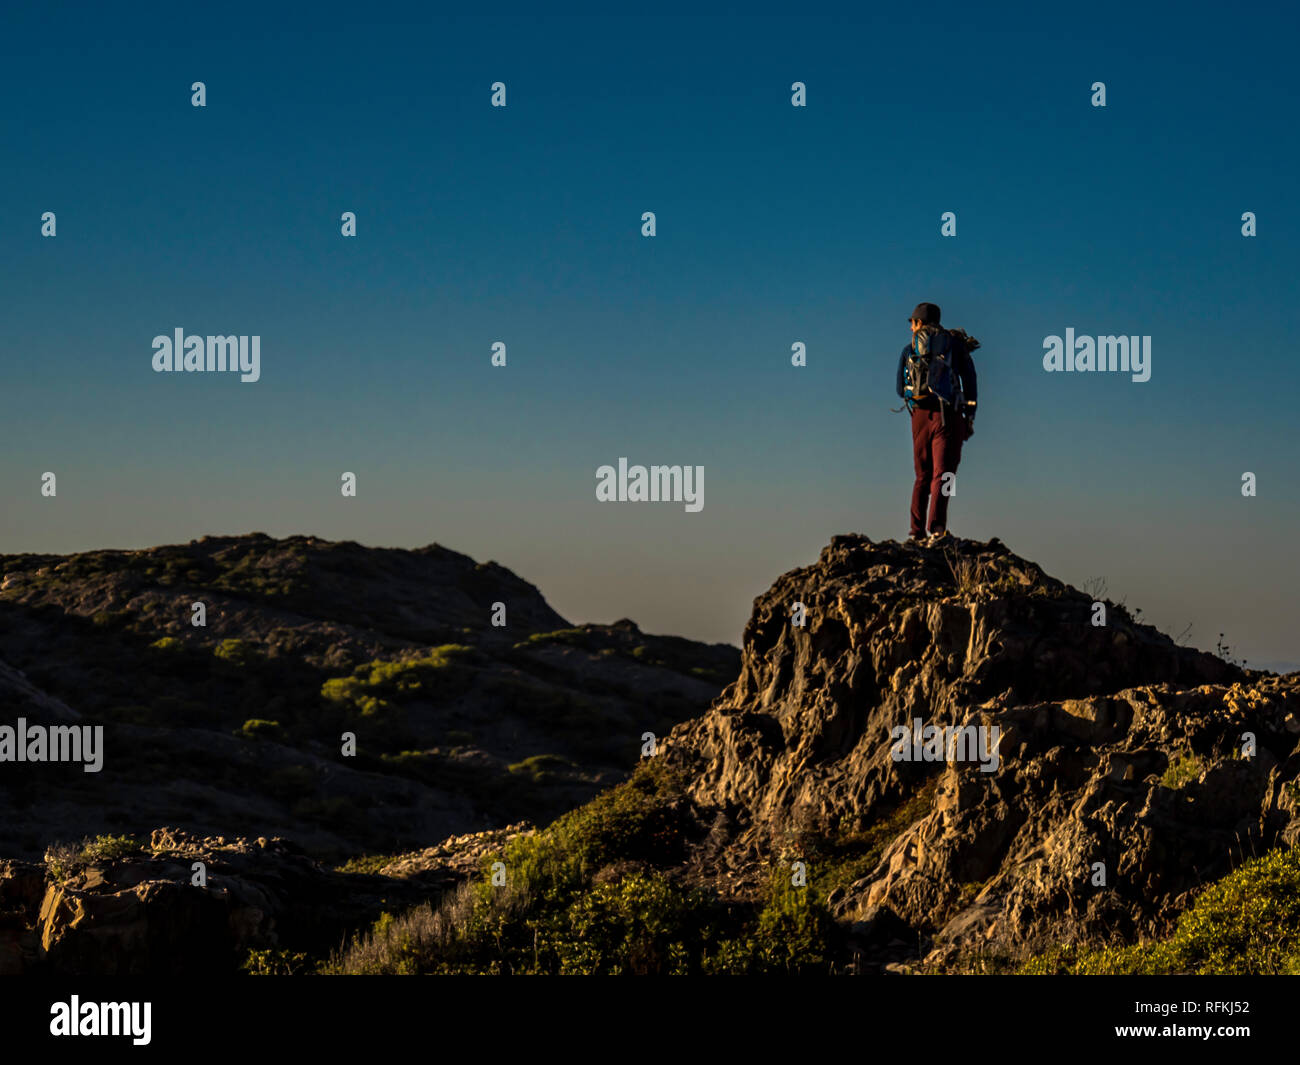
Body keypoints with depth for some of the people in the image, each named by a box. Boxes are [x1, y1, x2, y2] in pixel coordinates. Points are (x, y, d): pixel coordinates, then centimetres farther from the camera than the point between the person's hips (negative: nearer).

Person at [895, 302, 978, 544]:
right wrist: (970, 416, 7)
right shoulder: (954, 343, 7)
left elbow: (900, 389, 13)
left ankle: (917, 531, 10)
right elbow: (969, 380, 2)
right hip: (948, 415, -3)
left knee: (922, 476, 14)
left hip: (920, 415, 3)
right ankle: (936, 530, -21)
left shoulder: (909, 350, 11)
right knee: (941, 474, -7)